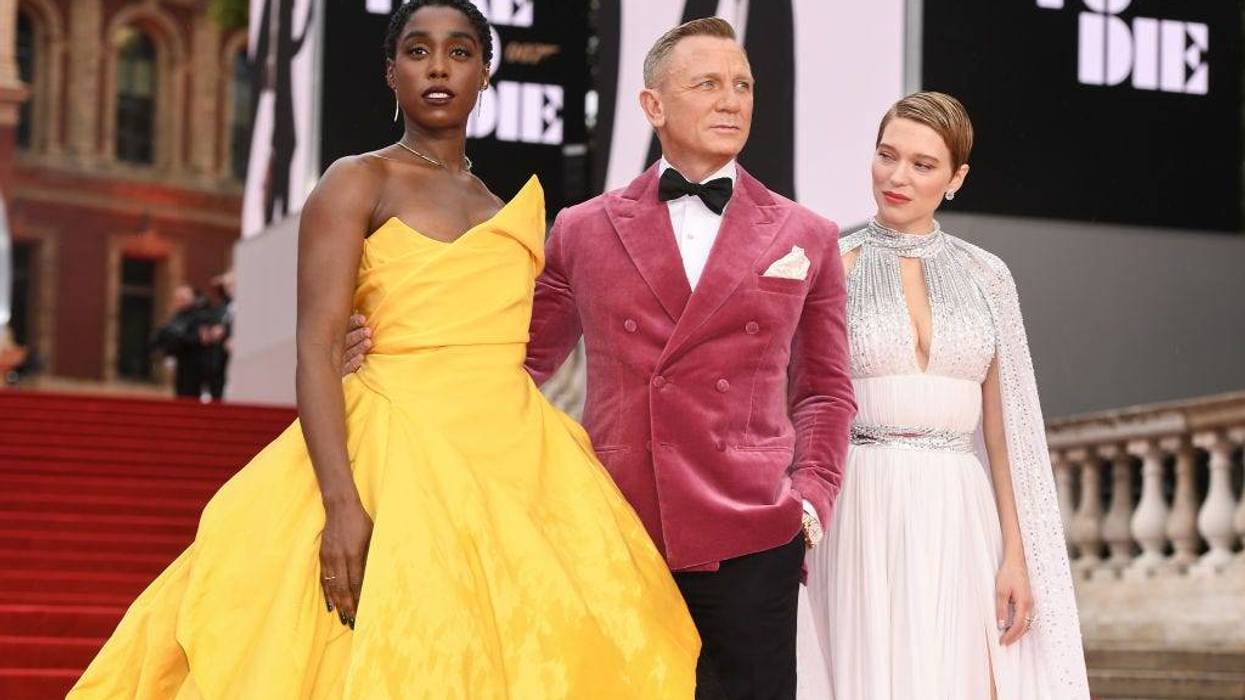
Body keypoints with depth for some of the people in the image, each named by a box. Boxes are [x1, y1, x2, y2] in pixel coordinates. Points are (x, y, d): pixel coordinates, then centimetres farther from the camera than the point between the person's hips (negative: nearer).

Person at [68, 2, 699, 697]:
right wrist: (340, 503, -21)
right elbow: (317, 346, -9)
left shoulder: (508, 203, 18)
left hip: (514, 454, 5)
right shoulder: (358, 183, 1)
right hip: (405, 451, -5)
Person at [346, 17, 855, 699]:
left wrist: (811, 492, 0)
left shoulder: (807, 239, 10)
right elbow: (521, 358, 16)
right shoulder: (582, 231, 10)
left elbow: (823, 390, 16)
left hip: (747, 540, 0)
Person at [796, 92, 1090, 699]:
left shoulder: (986, 276, 9)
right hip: (865, 520, -2)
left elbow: (1004, 427, 8)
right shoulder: (832, 266, 3)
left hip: (960, 522, 2)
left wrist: (1016, 555, 2)